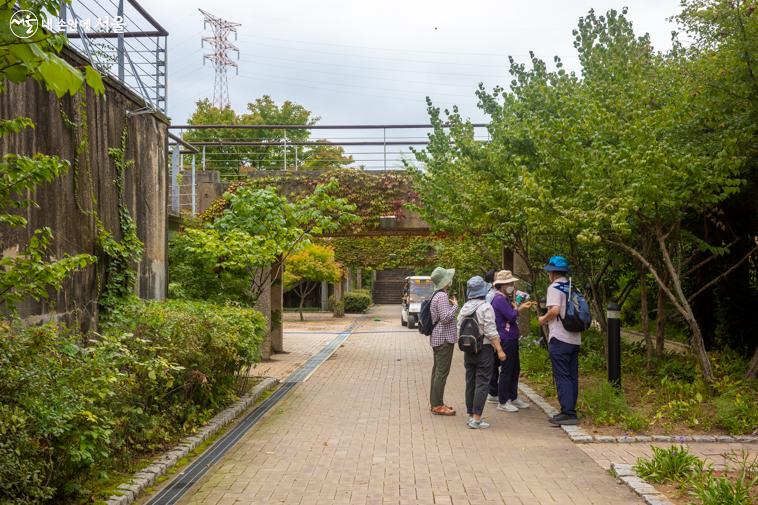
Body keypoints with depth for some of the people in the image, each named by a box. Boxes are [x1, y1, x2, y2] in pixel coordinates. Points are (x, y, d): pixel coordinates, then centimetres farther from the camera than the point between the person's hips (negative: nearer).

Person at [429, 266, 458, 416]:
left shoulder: (436, 295, 15)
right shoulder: (442, 296, -17)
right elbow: (446, 317, -23)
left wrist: (451, 305, 17)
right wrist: (455, 305, -12)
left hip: (437, 338, 11)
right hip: (444, 338, -11)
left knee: (437, 370, 14)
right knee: (442, 372, -7)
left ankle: (435, 402, 21)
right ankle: (437, 405, -5)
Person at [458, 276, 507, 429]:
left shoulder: (464, 308, 6)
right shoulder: (485, 307, -13)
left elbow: (459, 330, 10)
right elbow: (490, 331, -17)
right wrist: (499, 350, -13)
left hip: (468, 350, 6)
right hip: (484, 349, -6)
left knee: (470, 382, 13)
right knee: (482, 383, -3)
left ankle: (471, 415, 20)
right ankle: (476, 419, -6)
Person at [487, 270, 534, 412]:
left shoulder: (505, 298, 16)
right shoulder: (499, 299, -17)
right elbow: (511, 316, -20)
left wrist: (519, 308, 3)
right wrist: (520, 309, -4)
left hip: (511, 339, 11)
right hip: (506, 340, -11)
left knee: (515, 368, 15)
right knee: (506, 370, -5)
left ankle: (513, 397, 25)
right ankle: (503, 402, 2)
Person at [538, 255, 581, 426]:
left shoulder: (554, 287, -10)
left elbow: (555, 310, -23)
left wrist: (543, 319, -5)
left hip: (559, 338, -8)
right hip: (575, 339, 8)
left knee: (562, 377, -6)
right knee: (572, 376, 11)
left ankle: (568, 413, -8)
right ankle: (570, 410, 16)